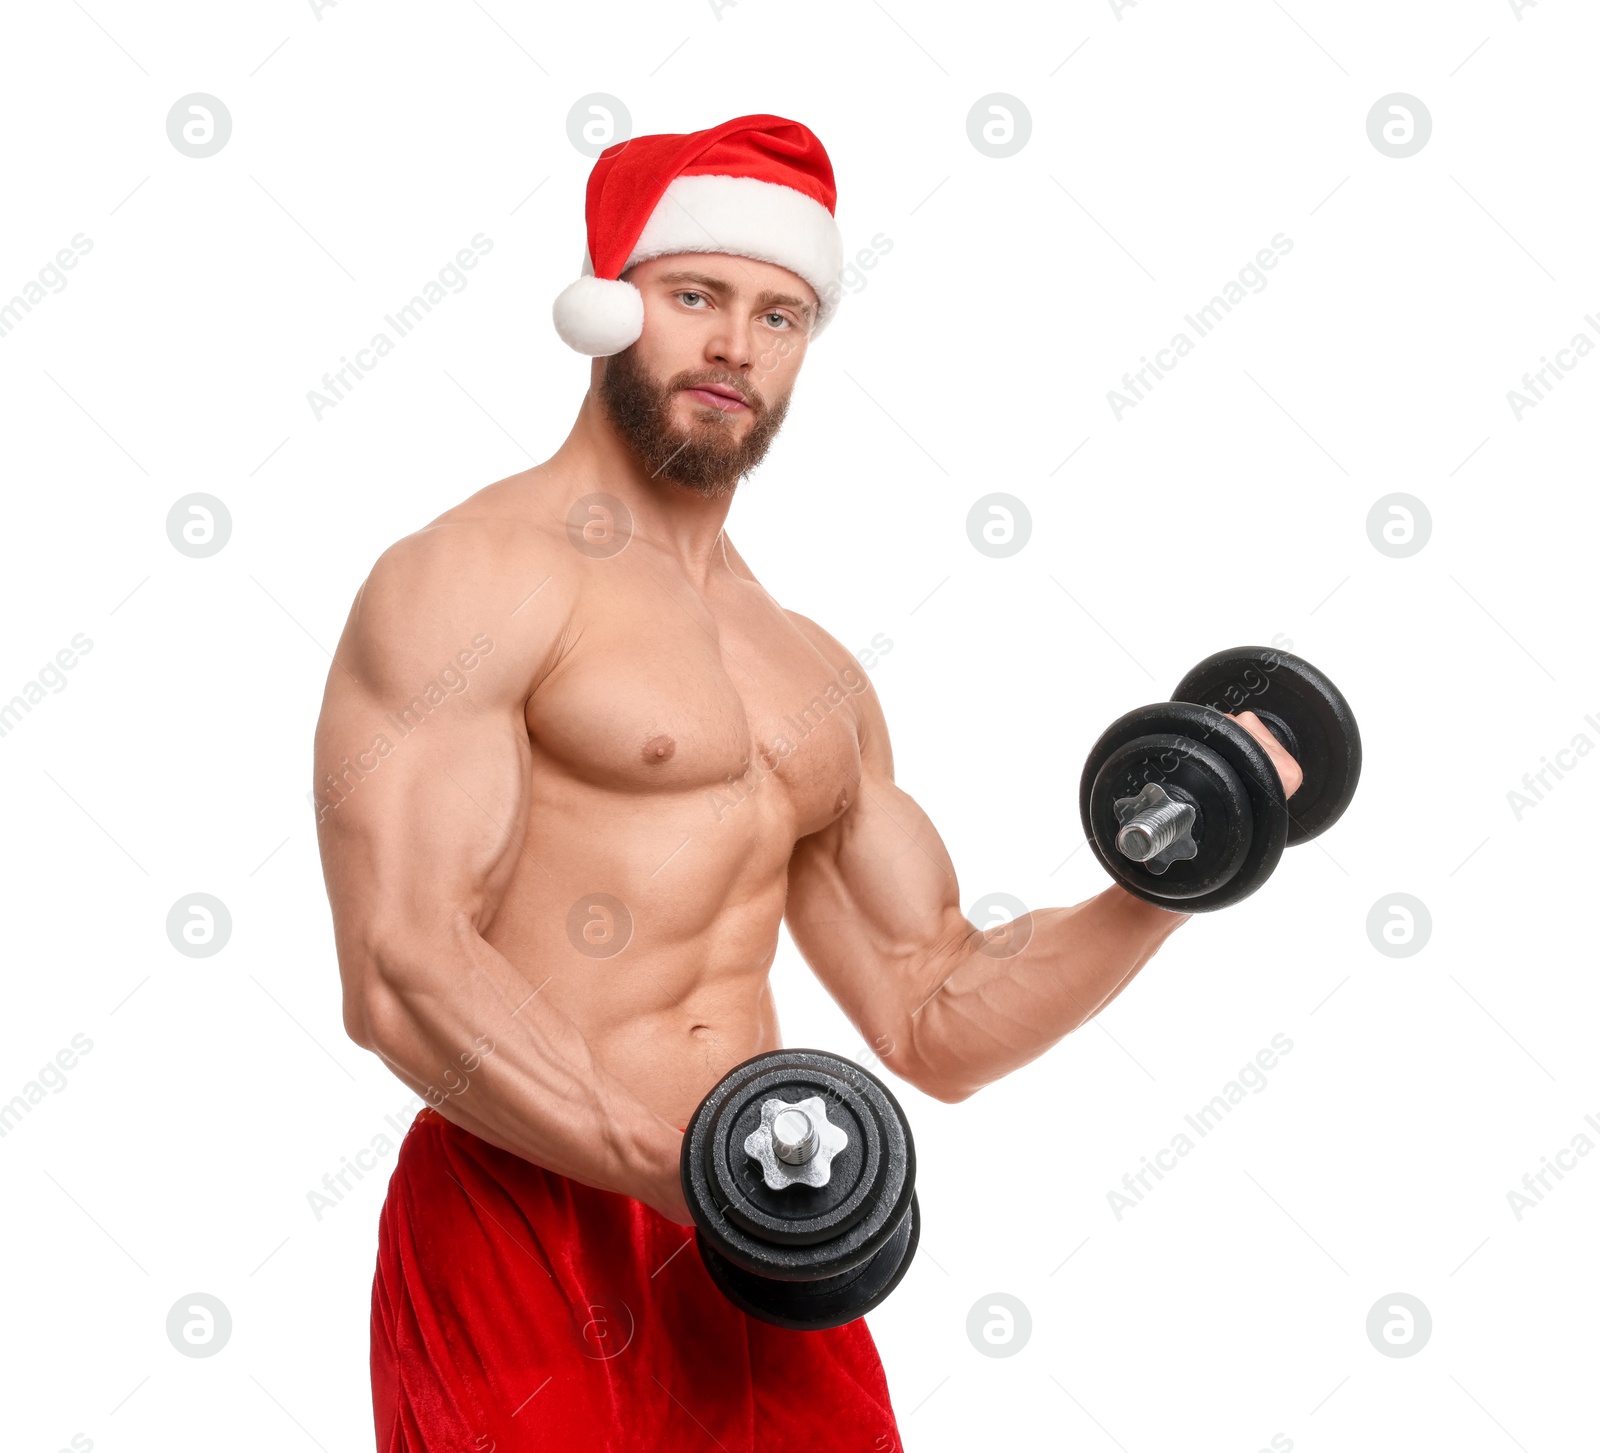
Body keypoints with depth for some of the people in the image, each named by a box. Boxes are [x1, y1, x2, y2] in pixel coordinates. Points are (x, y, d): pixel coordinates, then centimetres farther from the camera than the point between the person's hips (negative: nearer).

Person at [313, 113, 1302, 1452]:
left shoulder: (818, 679, 15)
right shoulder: (474, 579, -6)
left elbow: (939, 1025, 14)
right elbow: (401, 969, -17)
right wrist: (675, 1164, -27)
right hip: (537, 1244, -6)